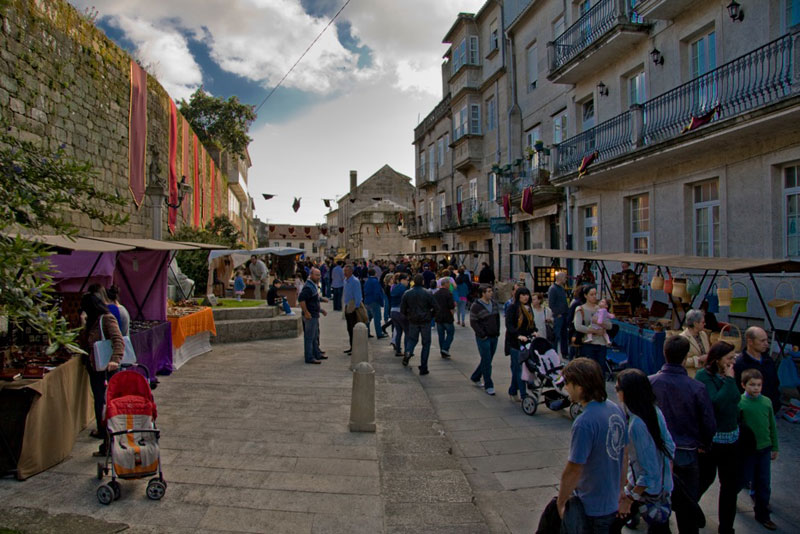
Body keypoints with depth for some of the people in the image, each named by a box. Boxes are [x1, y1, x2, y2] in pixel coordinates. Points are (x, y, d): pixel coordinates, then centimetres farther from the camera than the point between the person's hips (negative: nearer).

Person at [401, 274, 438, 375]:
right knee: (426, 343, 8)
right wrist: (431, 316, 9)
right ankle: (423, 368, 6)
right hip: (425, 321, -2)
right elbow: (435, 307, -8)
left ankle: (408, 352, -8)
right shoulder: (427, 294, -11)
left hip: (413, 321, 2)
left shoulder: (407, 294, -3)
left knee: (412, 339, 24)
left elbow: (402, 309, -1)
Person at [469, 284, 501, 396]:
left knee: (487, 360, 15)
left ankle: (475, 378, 34)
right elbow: (473, 322, -12)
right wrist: (482, 334, -16)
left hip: (494, 337, 7)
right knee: (486, 362, -3)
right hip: (483, 338, -7)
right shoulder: (476, 306, -12)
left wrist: (497, 331, 9)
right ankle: (488, 386, 6)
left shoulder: (494, 303, 8)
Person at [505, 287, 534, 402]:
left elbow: (532, 322, 22)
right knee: (519, 369, -5)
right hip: (515, 342, -6)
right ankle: (523, 395, -4)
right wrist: (518, 335, -26)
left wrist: (534, 331, 2)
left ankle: (513, 392, 23)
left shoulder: (528, 308, 14)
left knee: (516, 368, 12)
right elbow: (509, 325, -14)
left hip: (526, 341, 6)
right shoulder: (513, 308, -8)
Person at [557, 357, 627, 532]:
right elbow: (623, 456, 9)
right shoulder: (616, 410, -2)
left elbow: (573, 471, -23)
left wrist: (561, 502, -8)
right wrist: (619, 494, 20)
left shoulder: (584, 423, -27)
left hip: (589, 508, -8)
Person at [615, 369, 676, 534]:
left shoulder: (636, 424, -30)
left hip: (647, 491, -8)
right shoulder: (655, 410, -5)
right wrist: (667, 479, 18)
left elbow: (649, 474, -27)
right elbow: (670, 447, 6)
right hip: (664, 487, 8)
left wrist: (629, 499, -19)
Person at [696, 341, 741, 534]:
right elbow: (717, 403, -27)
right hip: (710, 439, -6)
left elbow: (734, 402, 13)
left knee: (731, 484, 11)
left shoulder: (728, 375, 2)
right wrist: (729, 380, -21)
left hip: (731, 437, 6)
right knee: (705, 478, 10)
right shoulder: (703, 376, -16)